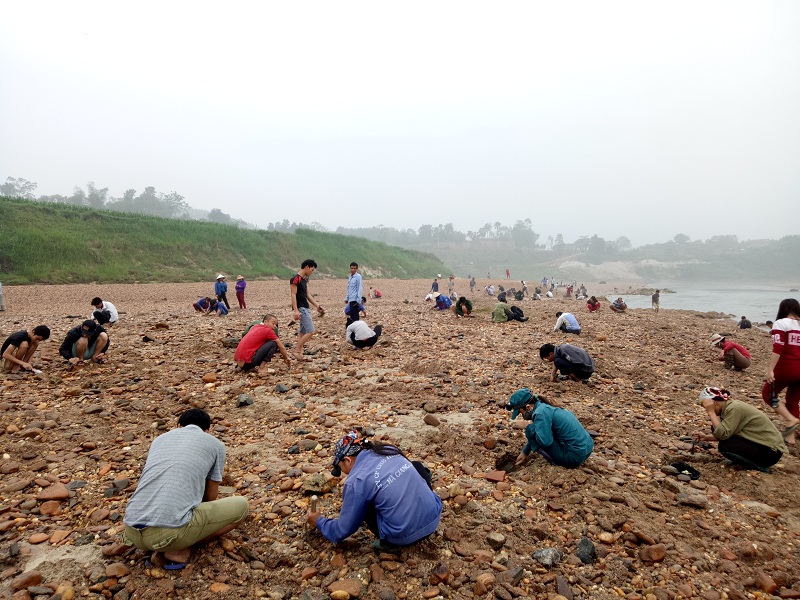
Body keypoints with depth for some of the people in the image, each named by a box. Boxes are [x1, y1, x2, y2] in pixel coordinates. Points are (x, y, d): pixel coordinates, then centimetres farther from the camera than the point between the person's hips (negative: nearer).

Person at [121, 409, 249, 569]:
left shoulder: (160, 439, 23)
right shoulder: (215, 444, 11)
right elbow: (210, 498, 22)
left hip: (133, 533, 6)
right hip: (169, 533, -6)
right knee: (240, 506, 14)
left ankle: (163, 549, 13)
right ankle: (177, 550, 5)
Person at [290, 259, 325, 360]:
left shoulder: (305, 279, 15)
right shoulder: (296, 279, -13)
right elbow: (293, 295, -17)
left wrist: (317, 305, 17)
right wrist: (296, 310, -23)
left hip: (305, 308, 10)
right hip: (300, 308, -10)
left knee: (303, 332, 11)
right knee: (310, 331, -13)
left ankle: (299, 353, 16)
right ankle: (297, 351, -4)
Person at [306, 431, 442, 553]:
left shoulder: (356, 481, -10)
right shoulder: (390, 450, 5)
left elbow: (343, 530, 3)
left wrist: (318, 522, 22)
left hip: (405, 536, -5)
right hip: (434, 519, 6)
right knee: (417, 466, 25)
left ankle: (388, 542, 9)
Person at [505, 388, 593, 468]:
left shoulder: (540, 413, -17)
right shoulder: (544, 407, 12)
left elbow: (544, 441, -25)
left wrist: (534, 427, -7)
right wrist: (524, 452, 31)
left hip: (574, 457, -10)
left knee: (530, 430, -9)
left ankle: (555, 462, -1)